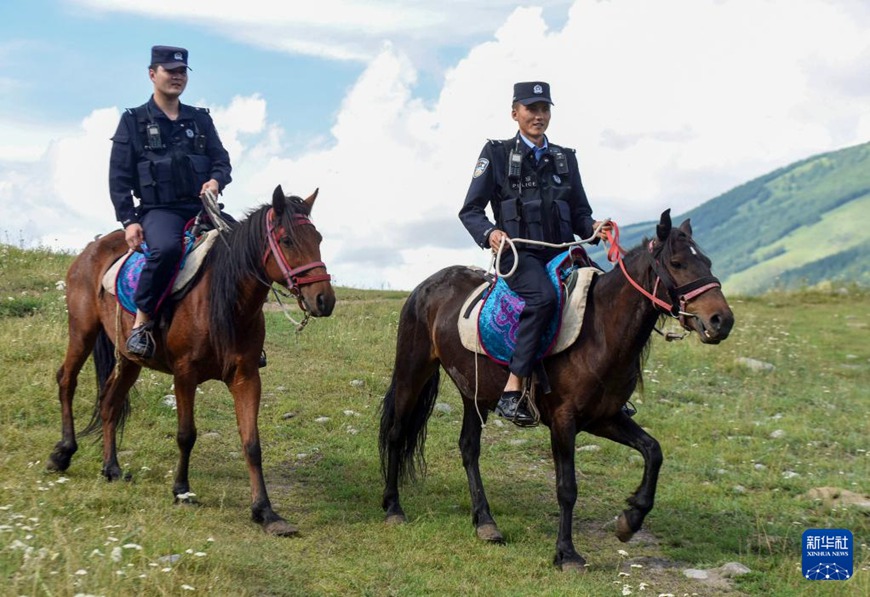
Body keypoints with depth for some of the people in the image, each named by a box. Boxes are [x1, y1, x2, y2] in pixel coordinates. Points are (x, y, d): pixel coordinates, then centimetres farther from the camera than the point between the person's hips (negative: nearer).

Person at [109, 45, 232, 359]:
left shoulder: (201, 120, 16)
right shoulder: (133, 121, 6)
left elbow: (222, 161, 14)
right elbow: (118, 178, 2)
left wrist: (216, 181, -10)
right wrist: (128, 221, -9)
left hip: (202, 207, 4)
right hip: (159, 210, -4)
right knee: (166, 248, -38)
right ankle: (142, 322, -24)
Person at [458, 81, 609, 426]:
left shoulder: (565, 158, 18)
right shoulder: (496, 155, 6)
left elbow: (580, 213, 20)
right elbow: (470, 210, 3)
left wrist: (595, 228, -3)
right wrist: (489, 233, -18)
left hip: (561, 253, 6)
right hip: (517, 253, -5)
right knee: (544, 296, -36)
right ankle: (512, 393, -36)